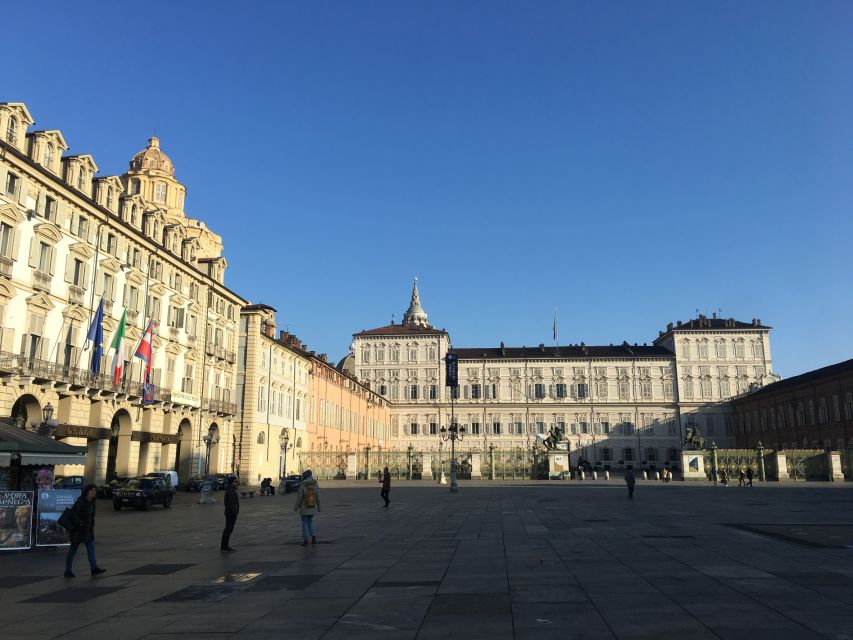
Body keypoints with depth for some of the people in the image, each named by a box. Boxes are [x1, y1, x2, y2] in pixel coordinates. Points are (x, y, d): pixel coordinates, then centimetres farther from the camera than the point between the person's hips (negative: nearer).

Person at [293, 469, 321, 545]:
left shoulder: (302, 485, -14)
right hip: (312, 507, 4)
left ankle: (305, 540, 6)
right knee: (310, 522, 19)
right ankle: (313, 536, 1)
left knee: (304, 523, 7)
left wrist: (296, 507, -3)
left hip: (304, 508, -3)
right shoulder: (316, 485, -3)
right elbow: (318, 498, 0)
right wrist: (319, 508, 9)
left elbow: (299, 497, -14)